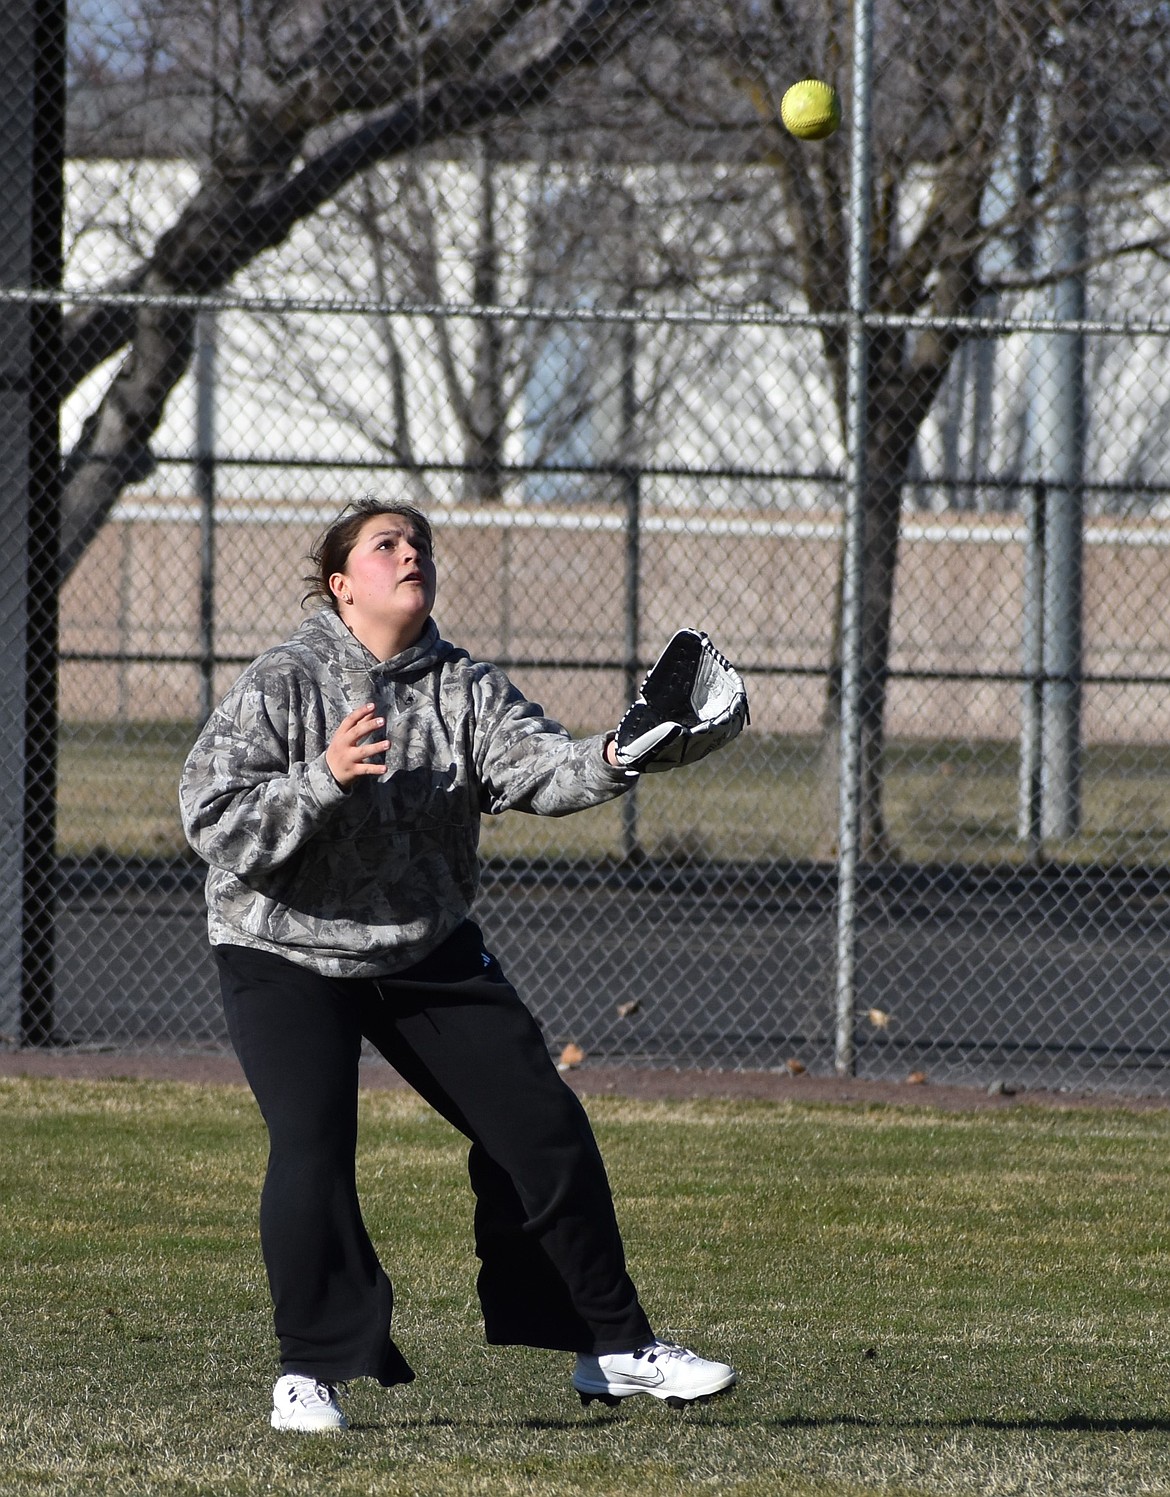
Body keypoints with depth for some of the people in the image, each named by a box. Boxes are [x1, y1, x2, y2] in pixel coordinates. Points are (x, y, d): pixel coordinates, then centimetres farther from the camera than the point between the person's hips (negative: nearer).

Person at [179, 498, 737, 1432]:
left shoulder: (463, 687, -1)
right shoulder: (280, 687, -12)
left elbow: (531, 763, -19)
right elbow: (215, 821, -19)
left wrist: (608, 761, -40)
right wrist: (323, 781, -32)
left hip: (430, 953, 4)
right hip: (288, 957, -4)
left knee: (543, 1129, 2)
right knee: (313, 1150, -20)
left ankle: (613, 1349, 14)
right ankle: (310, 1372, -4)